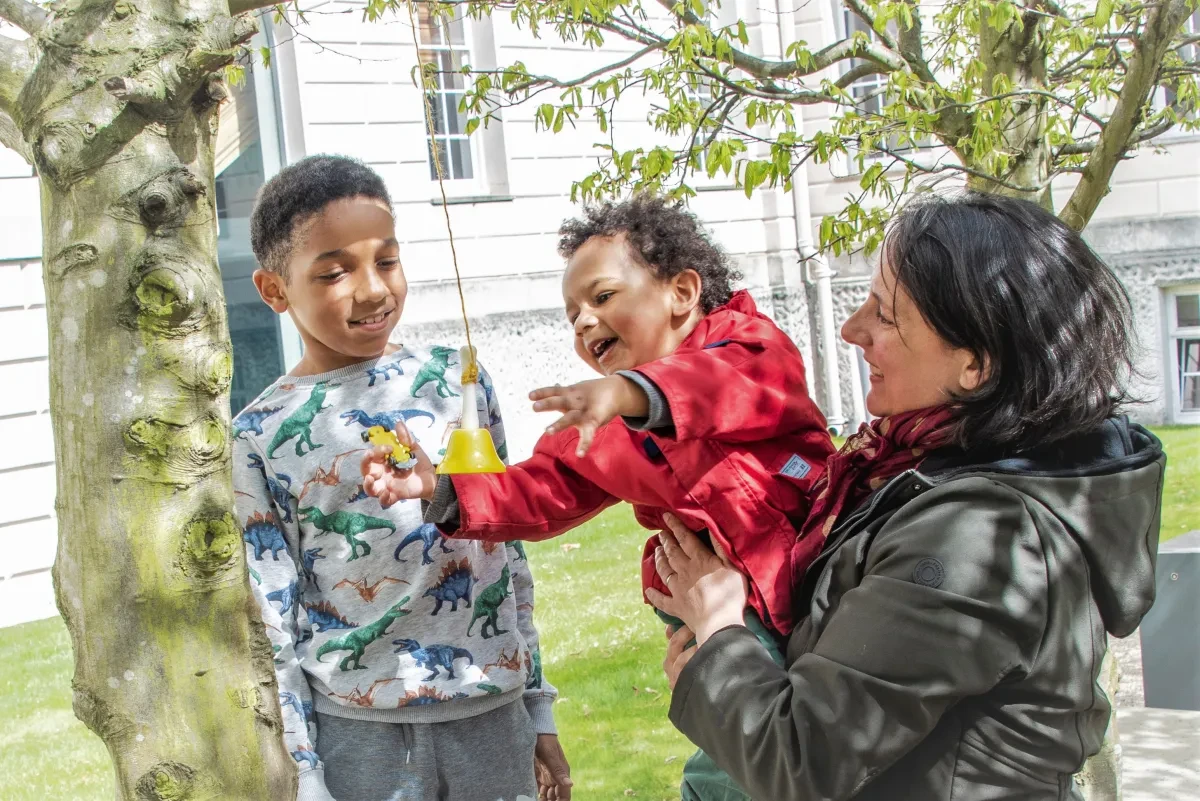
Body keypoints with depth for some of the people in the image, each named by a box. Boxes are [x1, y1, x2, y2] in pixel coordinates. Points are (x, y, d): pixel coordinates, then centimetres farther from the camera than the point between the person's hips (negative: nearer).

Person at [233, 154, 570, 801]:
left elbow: (509, 549, 8)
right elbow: (273, 626, -1)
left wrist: (539, 712, 10)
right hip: (358, 732, -2)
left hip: (493, 714, 2)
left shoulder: (455, 377, 2)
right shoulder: (260, 437, -4)